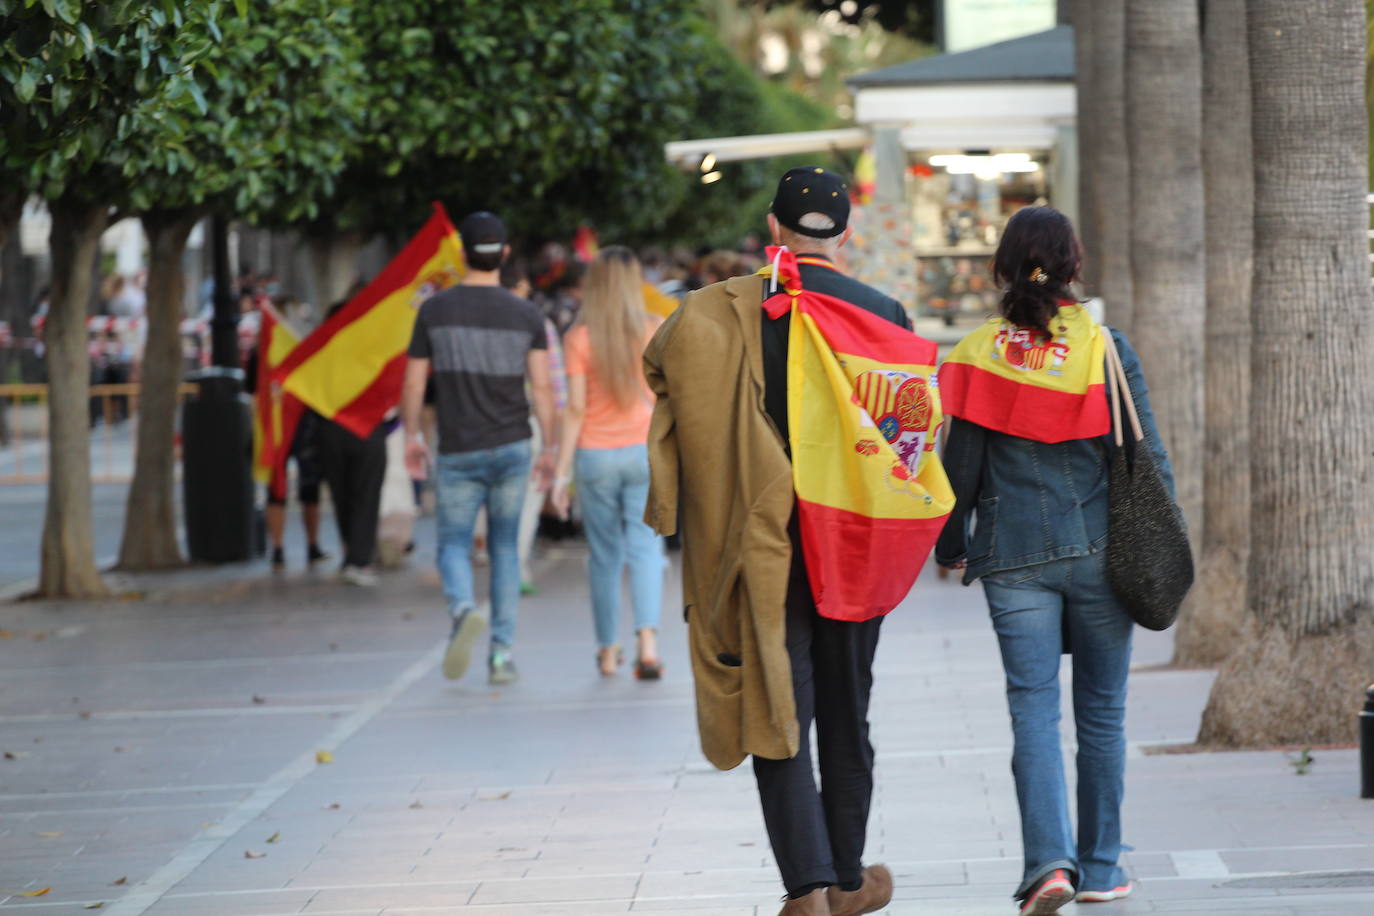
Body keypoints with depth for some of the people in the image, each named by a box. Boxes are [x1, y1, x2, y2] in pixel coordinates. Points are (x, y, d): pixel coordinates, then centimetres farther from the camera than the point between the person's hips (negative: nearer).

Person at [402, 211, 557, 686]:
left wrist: (412, 436, 16)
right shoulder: (527, 316, -1)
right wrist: (550, 447, 0)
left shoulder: (433, 311, -2)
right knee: (505, 547, 13)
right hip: (512, 448, 1)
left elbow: (414, 384, 2)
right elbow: (541, 386, -7)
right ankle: (501, 652, 8)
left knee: (454, 544, 8)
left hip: (458, 452, -1)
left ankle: (464, 609, -25)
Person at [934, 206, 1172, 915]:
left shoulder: (980, 354, -2)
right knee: (1102, 709, 11)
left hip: (1012, 555, 0)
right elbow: (1146, 457, -2)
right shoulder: (1106, 350, -4)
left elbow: (960, 464, 2)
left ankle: (1049, 859, -16)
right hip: (1099, 549, 0)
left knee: (1033, 708, 0)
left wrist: (950, 546, 17)